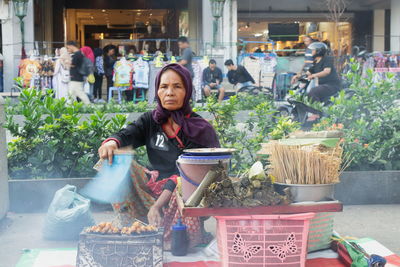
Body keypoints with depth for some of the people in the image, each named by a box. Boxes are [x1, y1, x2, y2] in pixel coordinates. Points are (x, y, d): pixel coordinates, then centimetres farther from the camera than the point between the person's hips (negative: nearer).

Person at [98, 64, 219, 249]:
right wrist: (112, 142, -36)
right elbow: (127, 134, -11)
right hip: (156, 186, 5)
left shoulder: (201, 130, -11)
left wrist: (158, 204, -28)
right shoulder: (151, 121, 5)